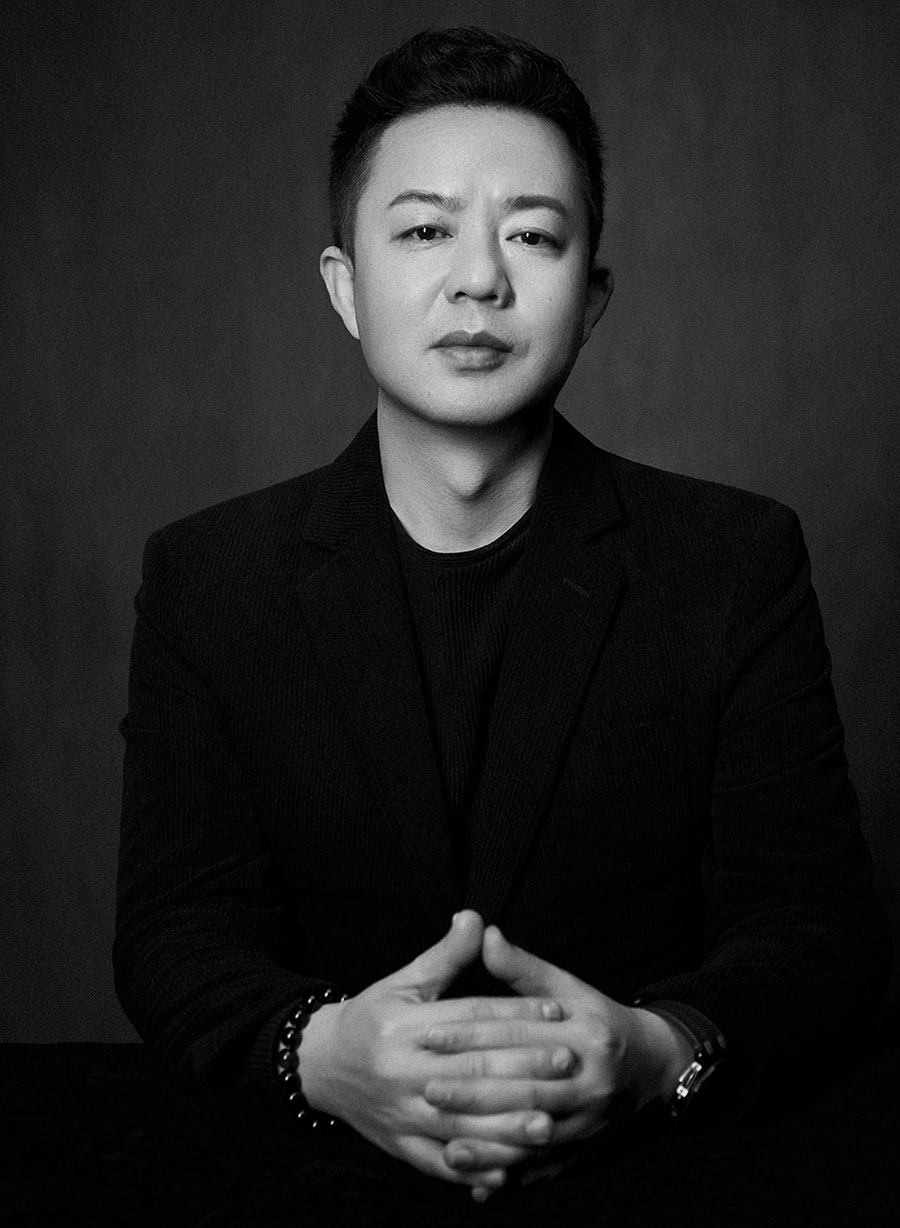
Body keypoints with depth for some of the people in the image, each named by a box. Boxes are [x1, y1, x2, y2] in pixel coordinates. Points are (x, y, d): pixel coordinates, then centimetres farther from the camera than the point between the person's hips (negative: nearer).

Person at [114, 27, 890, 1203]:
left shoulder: (739, 562, 2)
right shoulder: (207, 577, 4)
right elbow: (177, 931, -1)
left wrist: (659, 1053, -23)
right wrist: (319, 1052, -22)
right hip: (317, 1182, 1)